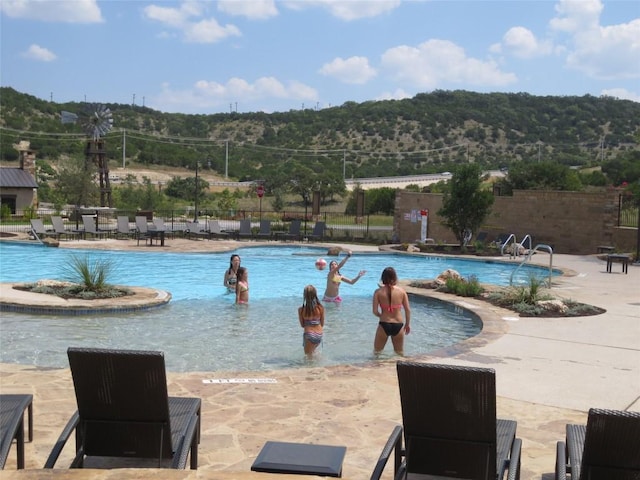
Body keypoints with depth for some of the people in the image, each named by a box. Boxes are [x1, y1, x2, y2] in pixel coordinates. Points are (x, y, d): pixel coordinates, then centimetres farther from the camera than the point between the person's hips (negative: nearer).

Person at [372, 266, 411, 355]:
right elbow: (408, 310, -1)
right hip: (398, 325, 1)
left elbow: (375, 311, -11)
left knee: (377, 352, 18)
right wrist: (407, 324, 14)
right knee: (400, 353, 21)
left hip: (384, 325, -1)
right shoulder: (401, 291, -4)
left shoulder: (378, 292, -7)